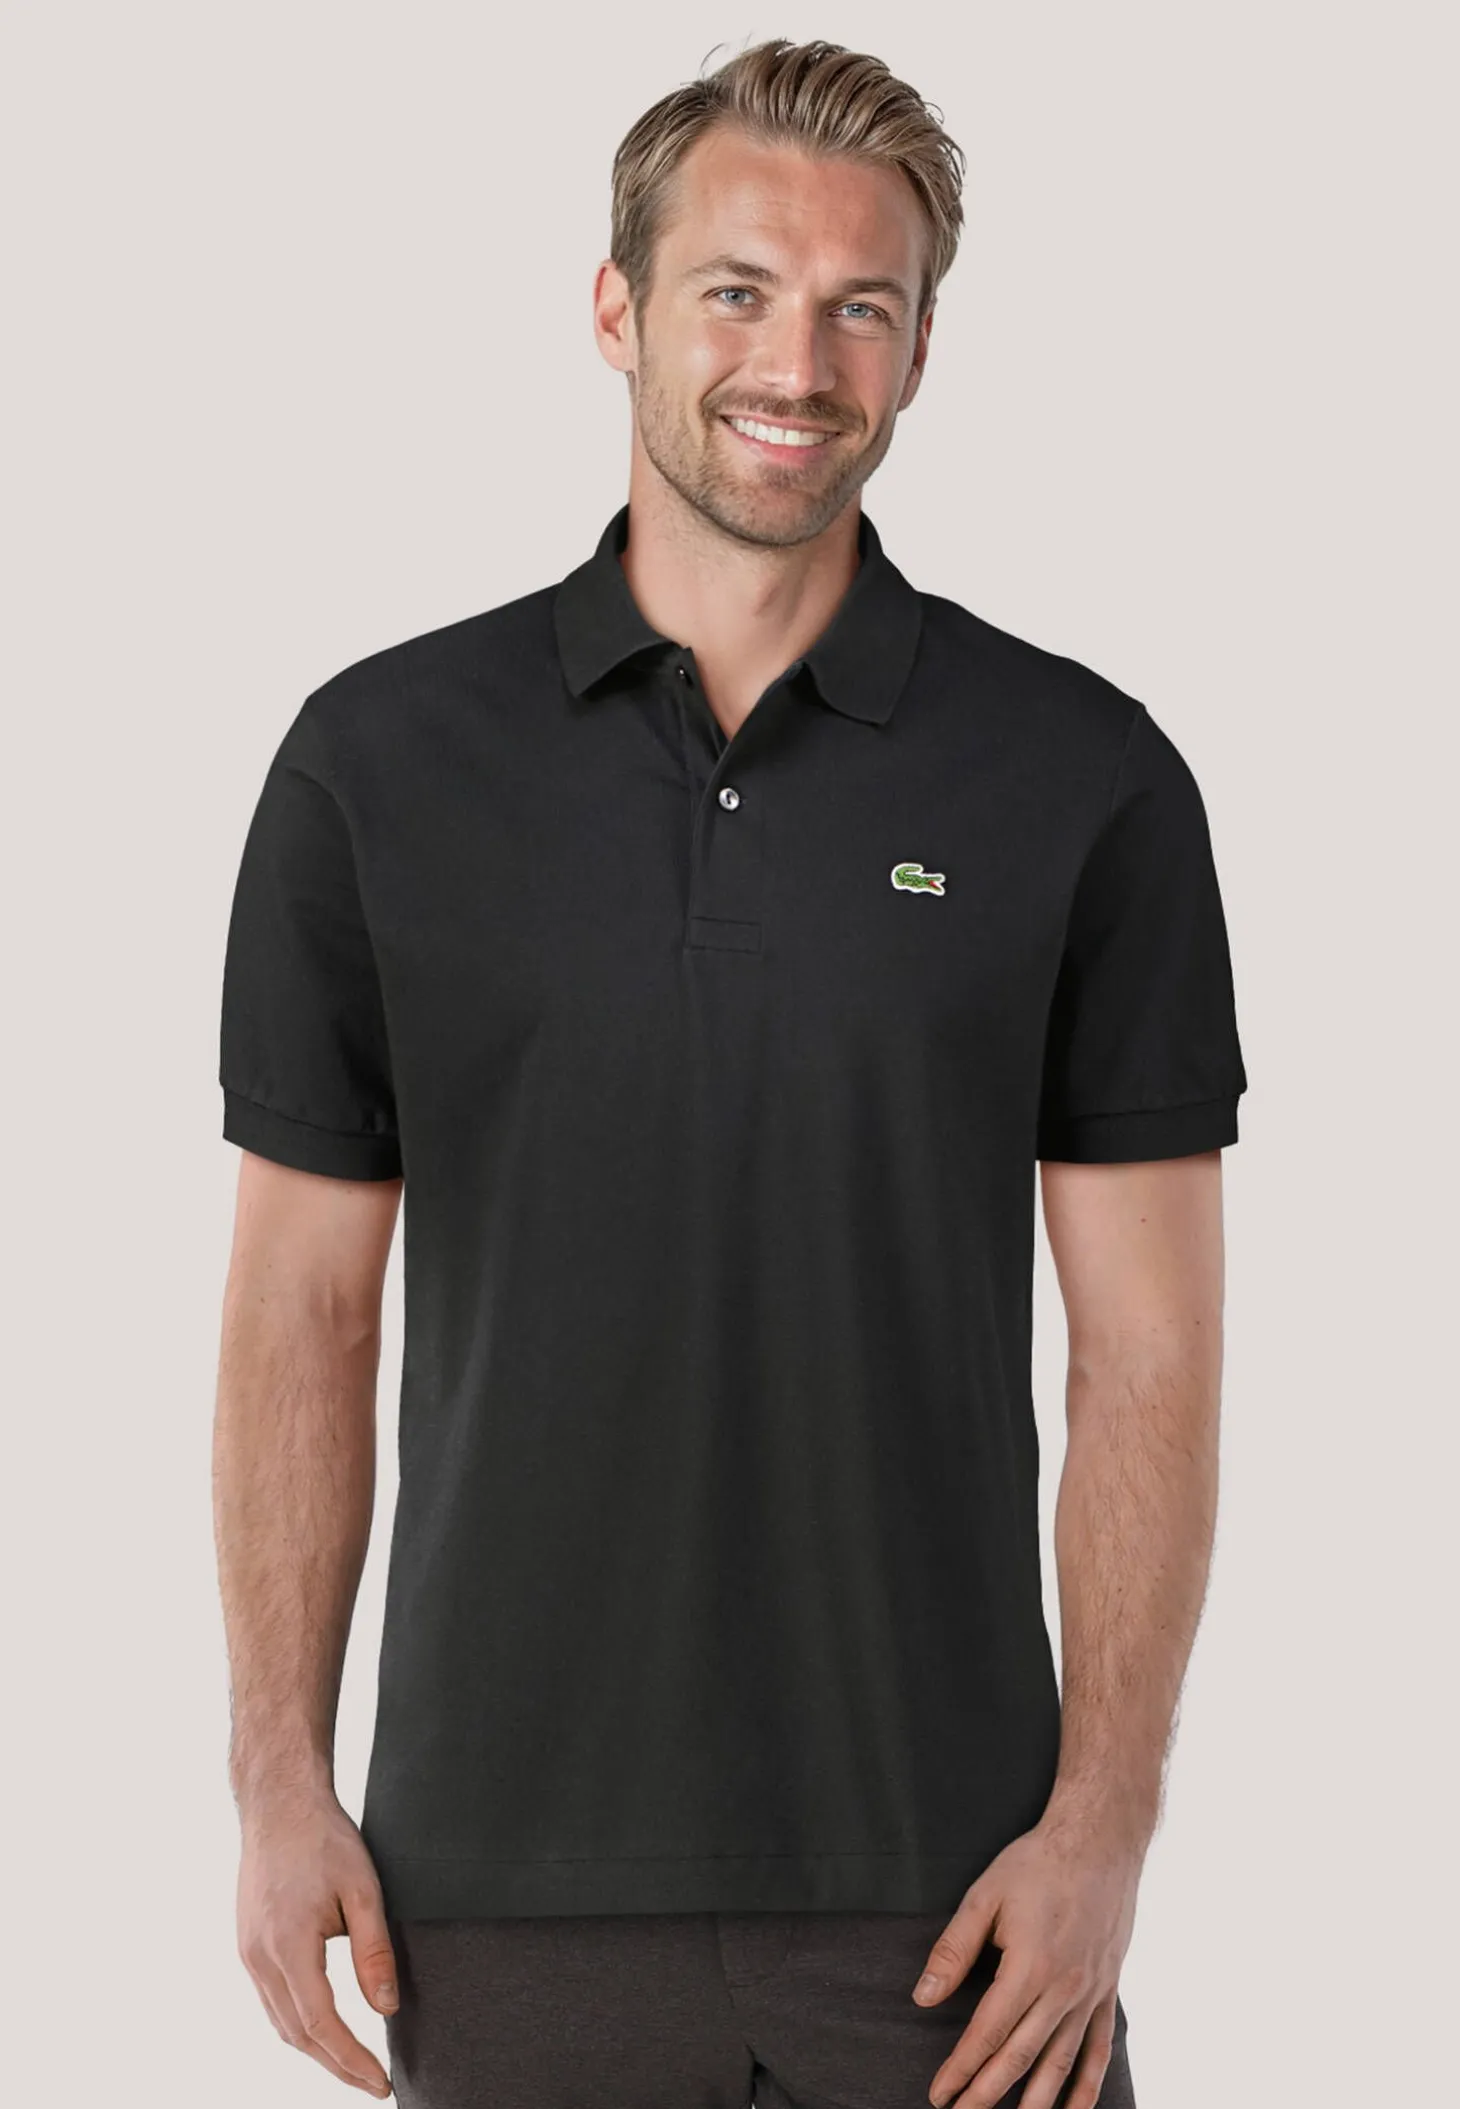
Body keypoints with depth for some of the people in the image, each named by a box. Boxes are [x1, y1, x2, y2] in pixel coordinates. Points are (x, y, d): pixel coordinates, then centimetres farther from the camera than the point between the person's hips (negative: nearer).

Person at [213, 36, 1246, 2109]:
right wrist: (281, 1778, -2)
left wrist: (1103, 1822, -9)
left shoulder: (1086, 779, -2)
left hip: (941, 1883, -1)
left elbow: (1147, 1345, -2)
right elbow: (306, 1312, 4)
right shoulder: (383, 759, 1)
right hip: (511, 1878, 1)